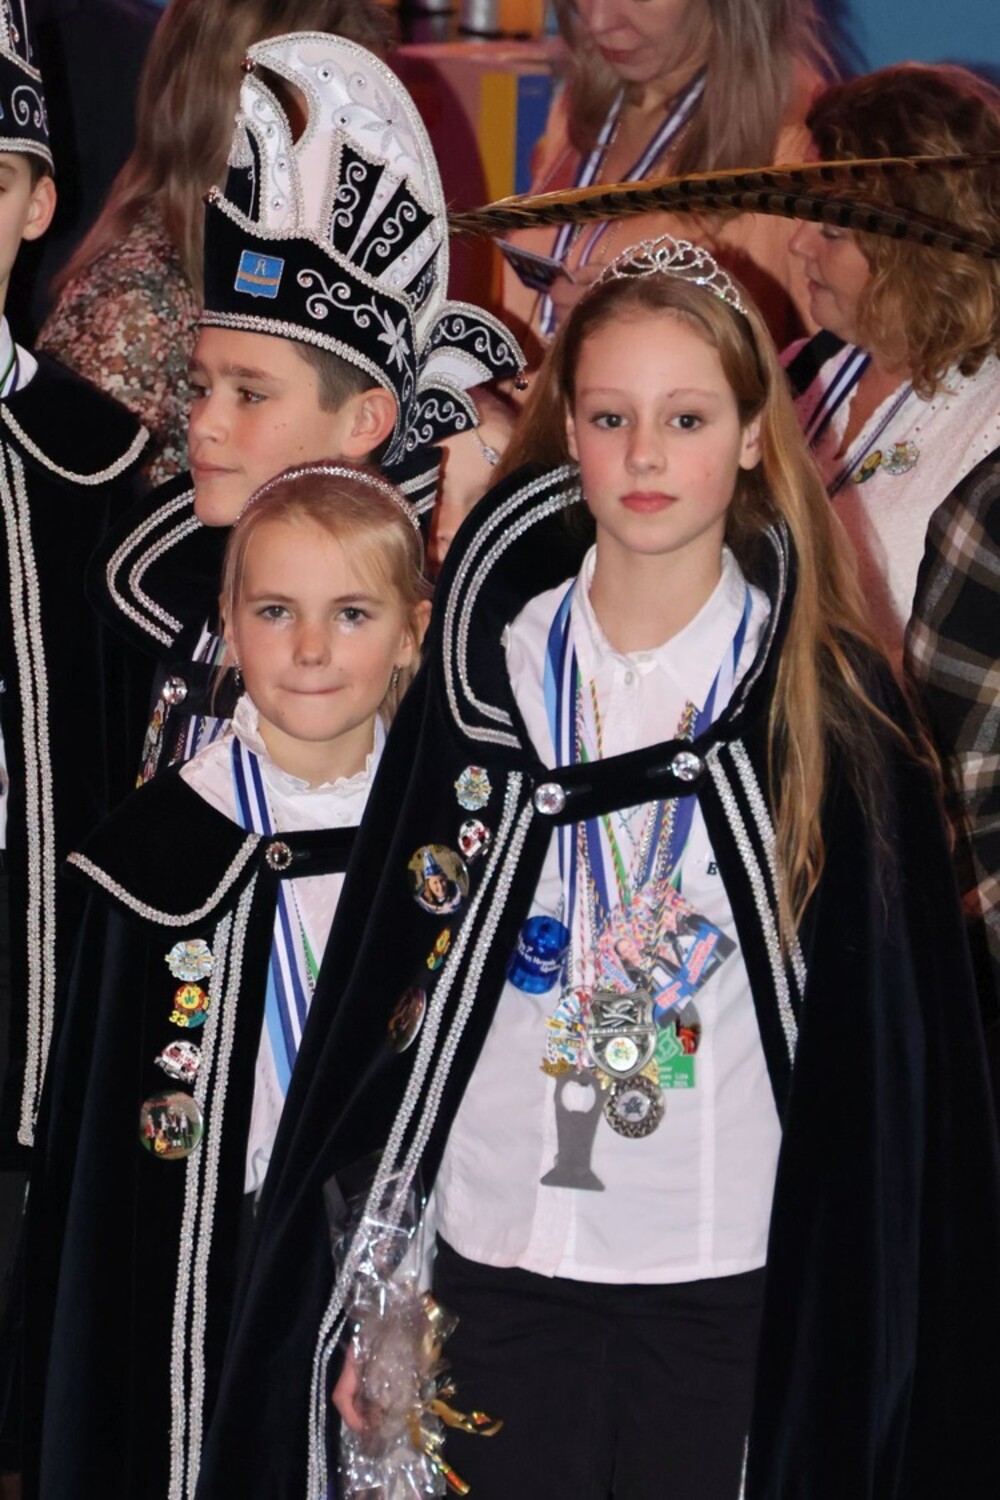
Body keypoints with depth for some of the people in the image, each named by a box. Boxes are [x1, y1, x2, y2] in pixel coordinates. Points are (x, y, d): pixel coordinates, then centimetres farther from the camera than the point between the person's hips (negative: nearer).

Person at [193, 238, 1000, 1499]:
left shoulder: (826, 698, -2)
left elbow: (890, 1034, -1)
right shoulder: (493, 669, 1)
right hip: (499, 1254, 1)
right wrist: (365, 1287, 3)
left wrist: (869, 1312, -5)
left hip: (734, 1269, -1)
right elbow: (386, 976, 4)